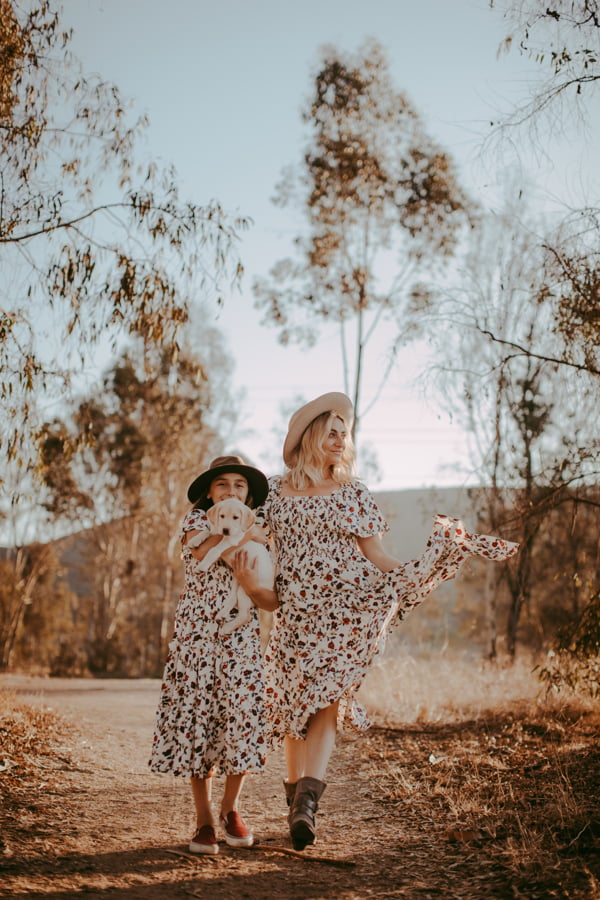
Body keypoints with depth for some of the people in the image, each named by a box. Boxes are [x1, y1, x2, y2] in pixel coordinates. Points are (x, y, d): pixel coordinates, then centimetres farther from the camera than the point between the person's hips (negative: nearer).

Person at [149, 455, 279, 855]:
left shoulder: (259, 536, 10)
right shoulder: (197, 520, 4)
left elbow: (272, 602, 2)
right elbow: (202, 551, -20)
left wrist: (249, 582, -16)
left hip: (241, 639, 2)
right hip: (196, 637, -2)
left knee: (241, 720, -5)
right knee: (197, 718, -3)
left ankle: (231, 809, 16)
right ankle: (204, 818, 7)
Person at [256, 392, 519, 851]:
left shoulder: (352, 493, 9)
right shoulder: (275, 490, 11)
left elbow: (376, 557, 6)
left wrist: (420, 569, -5)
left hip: (346, 611, -1)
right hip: (295, 614, 1)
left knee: (325, 699, -14)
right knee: (293, 707, 3)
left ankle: (307, 797, -22)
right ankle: (296, 789, 18)